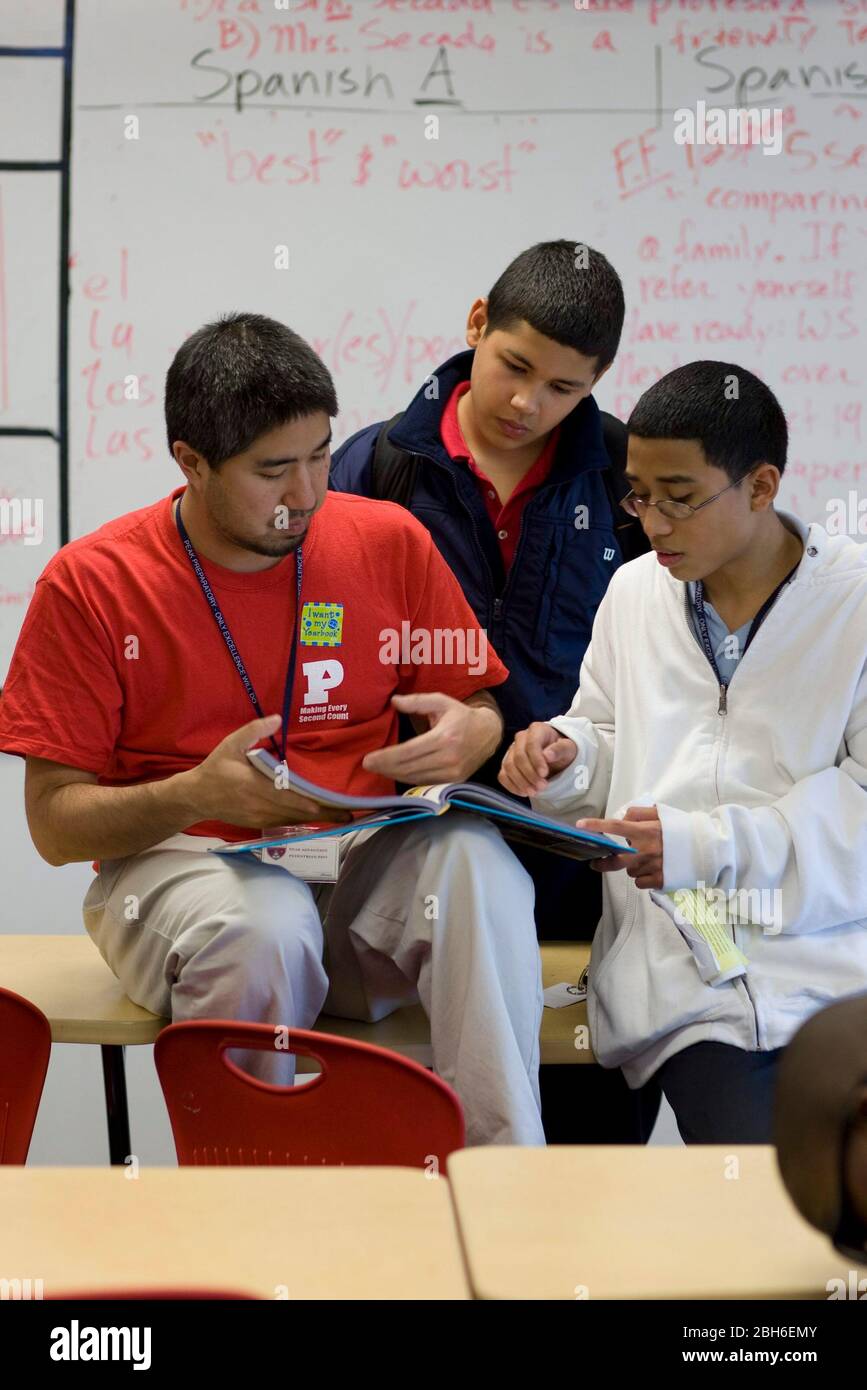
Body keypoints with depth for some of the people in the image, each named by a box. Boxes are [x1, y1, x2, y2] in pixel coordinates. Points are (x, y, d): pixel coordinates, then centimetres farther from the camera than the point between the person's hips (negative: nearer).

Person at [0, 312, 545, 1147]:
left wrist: (473, 735, -12)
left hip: (365, 858, 2)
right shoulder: (90, 583, -2)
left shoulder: (388, 541, 6)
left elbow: (479, 711, 15)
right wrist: (198, 795, -22)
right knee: (262, 926, -36)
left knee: (476, 863, -30)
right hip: (178, 860, -2)